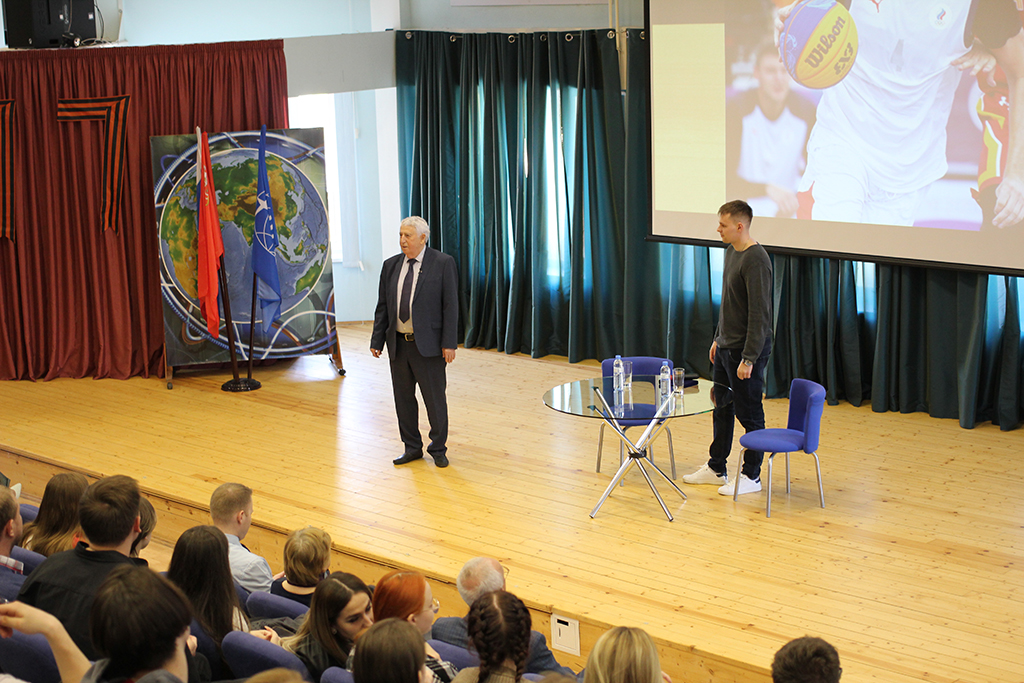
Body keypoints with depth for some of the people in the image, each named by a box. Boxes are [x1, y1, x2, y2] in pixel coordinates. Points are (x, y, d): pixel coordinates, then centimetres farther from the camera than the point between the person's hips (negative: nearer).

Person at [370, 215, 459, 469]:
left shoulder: (442, 263, -6)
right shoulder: (391, 265, 8)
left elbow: (450, 305, -7)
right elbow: (383, 306, 11)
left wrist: (449, 343, -12)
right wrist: (377, 341, 6)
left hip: (428, 345, -4)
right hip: (398, 343, 5)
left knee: (435, 399, 3)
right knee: (403, 398, 11)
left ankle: (438, 449, 19)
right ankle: (412, 448, 24)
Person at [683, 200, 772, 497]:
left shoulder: (755, 260, -21)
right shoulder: (731, 252, 9)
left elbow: (760, 313, -22)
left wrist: (749, 358, -22)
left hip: (746, 350, -10)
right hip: (726, 347, 10)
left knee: (749, 414, 2)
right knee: (721, 409, 18)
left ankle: (752, 477, 13)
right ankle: (716, 468, 31)